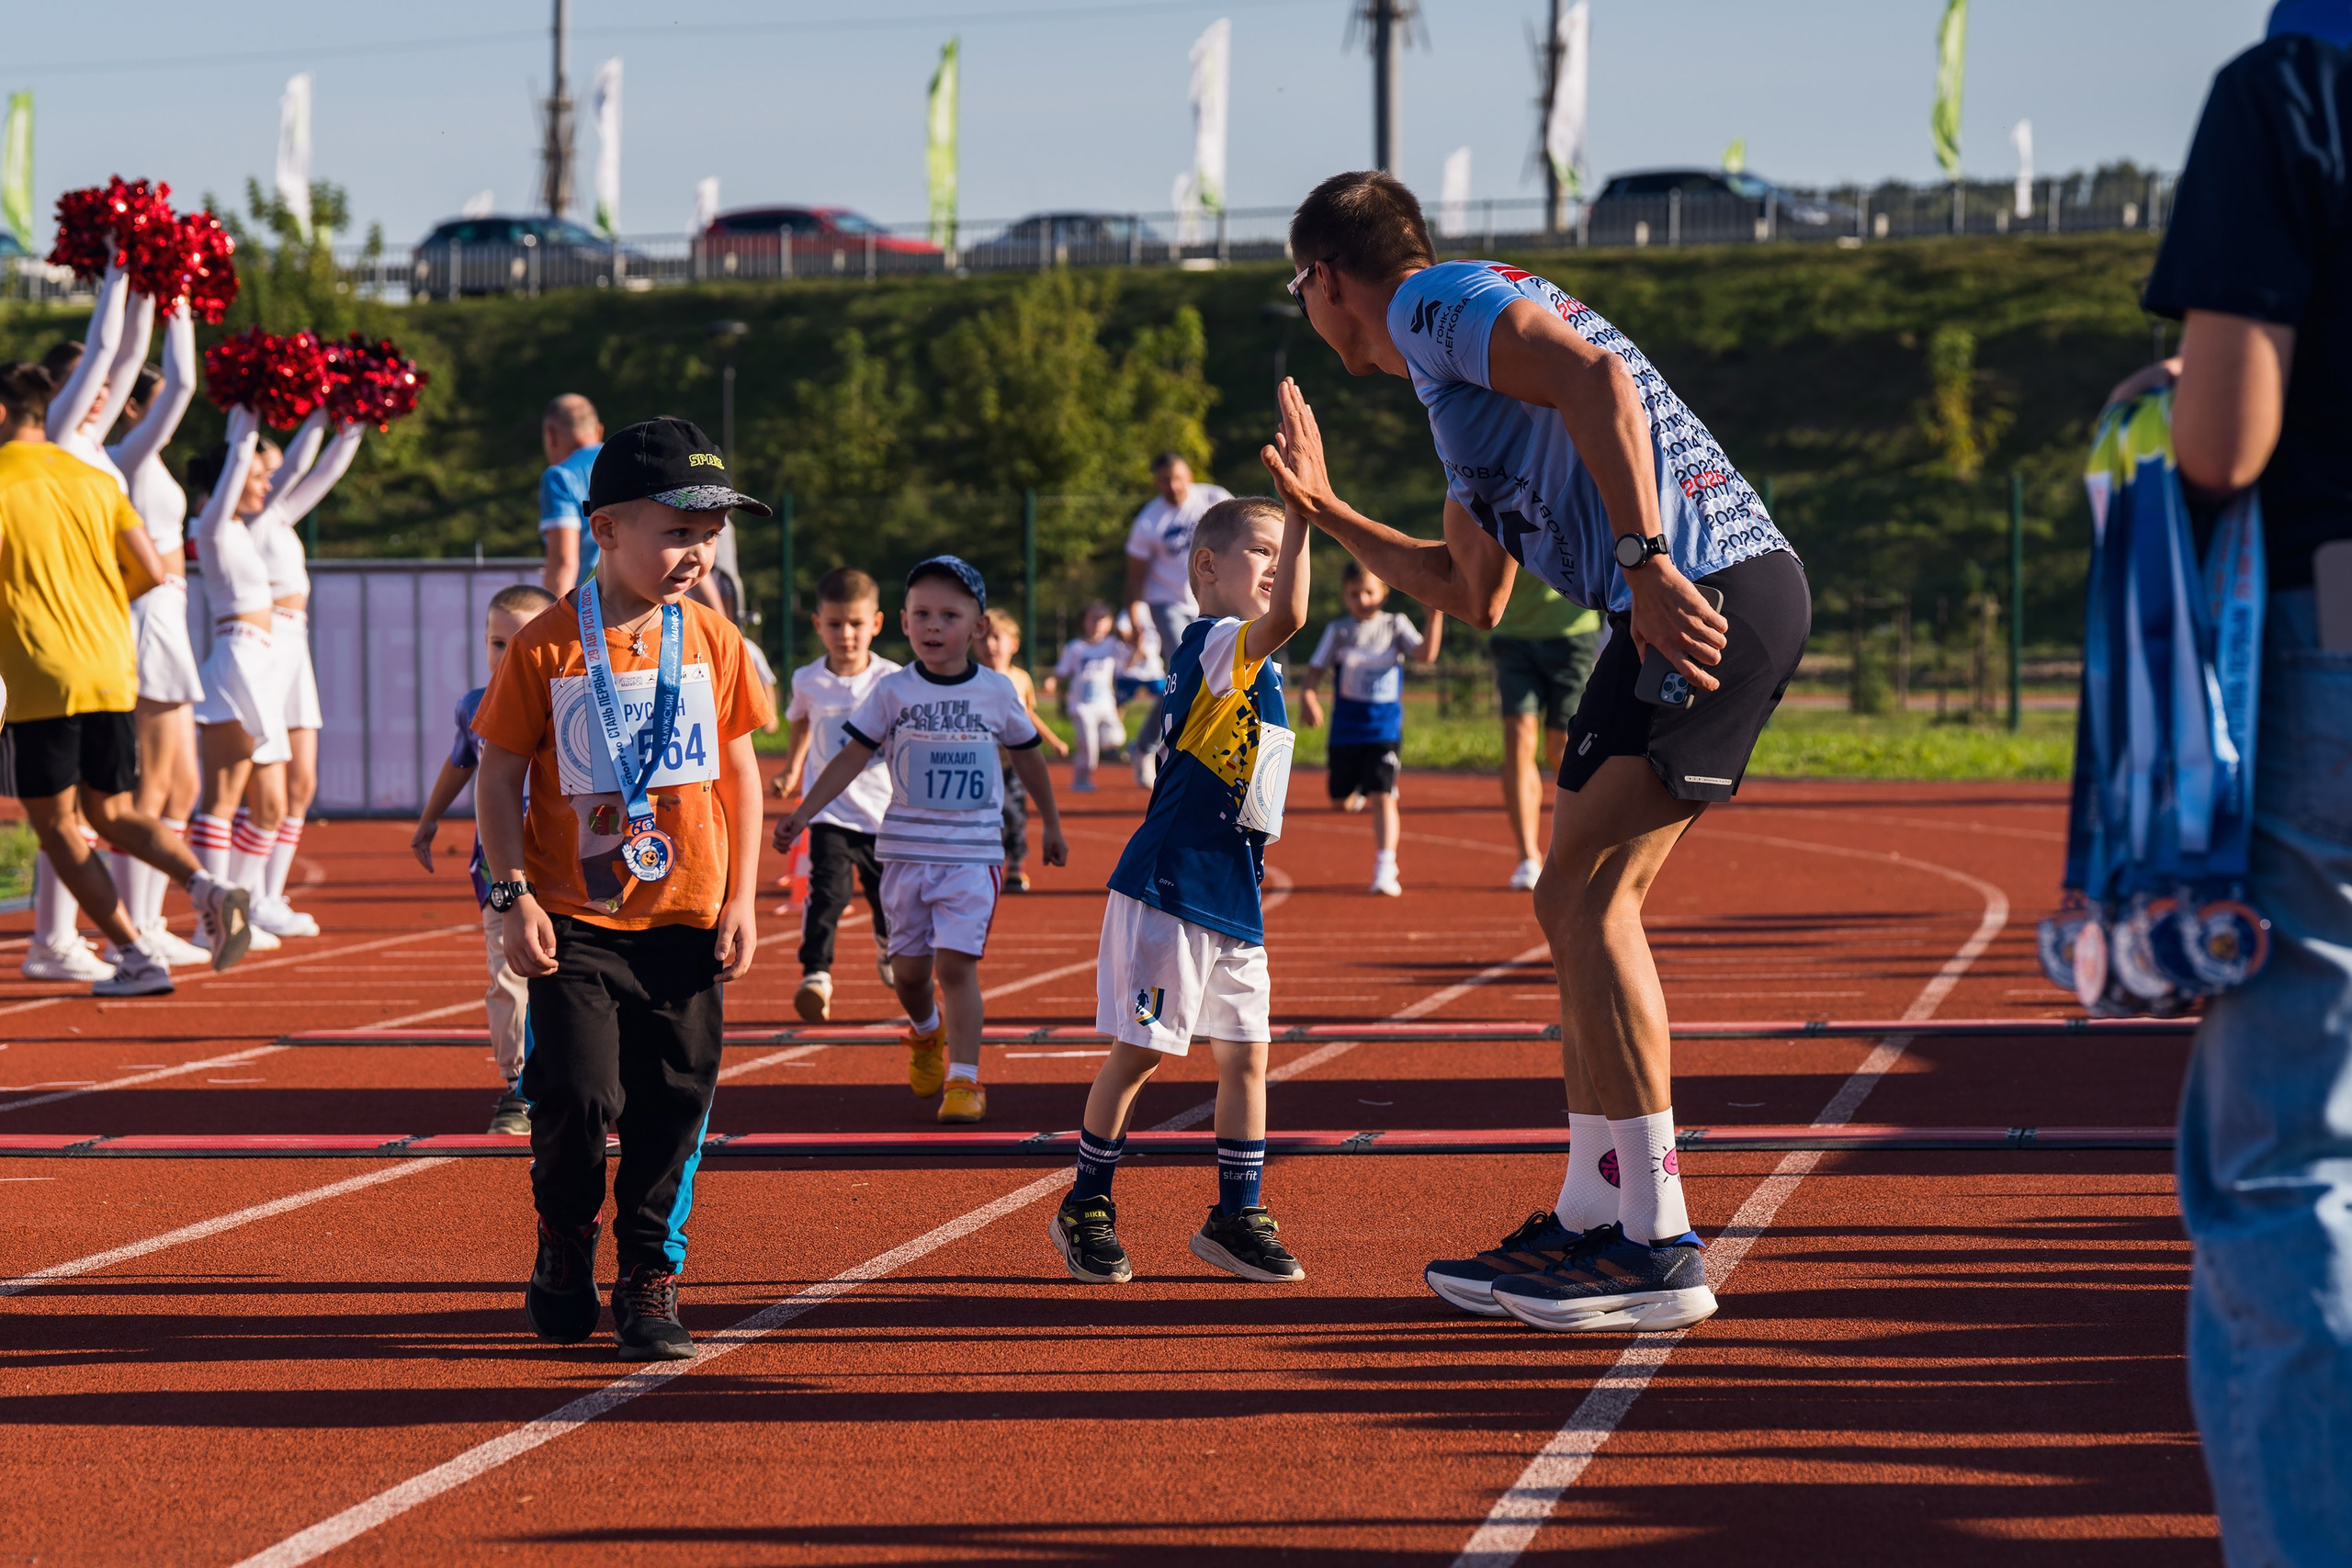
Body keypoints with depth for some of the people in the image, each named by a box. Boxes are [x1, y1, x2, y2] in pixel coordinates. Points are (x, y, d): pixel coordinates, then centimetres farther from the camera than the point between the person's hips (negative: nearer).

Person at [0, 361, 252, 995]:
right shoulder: (94, 480, 12)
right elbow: (152, 571, 10)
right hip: (111, 674, 6)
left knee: (55, 824, 6)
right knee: (112, 814, 17)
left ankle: (137, 957, -2)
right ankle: (205, 886, -9)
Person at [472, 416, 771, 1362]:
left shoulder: (712, 641, 2)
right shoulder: (545, 648, -6)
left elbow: (740, 768, 9)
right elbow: (499, 775, -1)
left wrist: (742, 899, 4)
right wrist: (514, 895, -8)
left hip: (687, 919, 3)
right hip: (576, 921, -2)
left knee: (672, 1105, 3)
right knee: (575, 1096, -9)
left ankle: (650, 1281, 15)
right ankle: (565, 1245, 18)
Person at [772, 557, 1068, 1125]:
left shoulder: (997, 692, 1)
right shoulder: (892, 692, -1)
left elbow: (1027, 757, 15)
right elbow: (852, 757, 0)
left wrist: (1051, 823, 24)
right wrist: (803, 812, -9)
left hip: (973, 852, -1)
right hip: (906, 849, 2)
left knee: (956, 964, -13)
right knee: (908, 968, 8)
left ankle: (964, 1078, -7)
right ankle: (927, 1034, 40)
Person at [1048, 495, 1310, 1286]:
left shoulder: (1251, 665, 17)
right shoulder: (1210, 643, -11)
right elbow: (1286, 616, -32)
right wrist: (1301, 509, -33)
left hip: (1234, 893, 9)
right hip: (1170, 886, -9)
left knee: (1244, 1056, 9)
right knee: (1138, 1051, -2)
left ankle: (1236, 1218, 17)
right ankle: (1086, 1208, 11)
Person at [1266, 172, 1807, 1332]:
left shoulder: (1435, 303, -1)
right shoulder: (1459, 366, 29)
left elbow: (1597, 378, -19)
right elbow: (1475, 592, 35)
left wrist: (1647, 563, -26)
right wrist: (1325, 514, 43)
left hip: (1700, 591, -10)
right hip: (1746, 588, 10)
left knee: (1579, 898, -10)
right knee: (1586, 904, 13)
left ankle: (1657, 1245, -11)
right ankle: (1593, 1223, 18)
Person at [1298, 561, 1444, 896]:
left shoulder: (1395, 625, 0)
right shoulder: (1338, 631, 0)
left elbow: (1426, 655, -12)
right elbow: (1313, 671, -1)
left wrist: (1435, 615, -23)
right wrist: (1308, 698, -21)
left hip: (1384, 728, -1)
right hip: (1345, 729, 1)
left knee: (1382, 796, -13)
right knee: (1342, 801, 10)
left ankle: (1385, 869, -11)